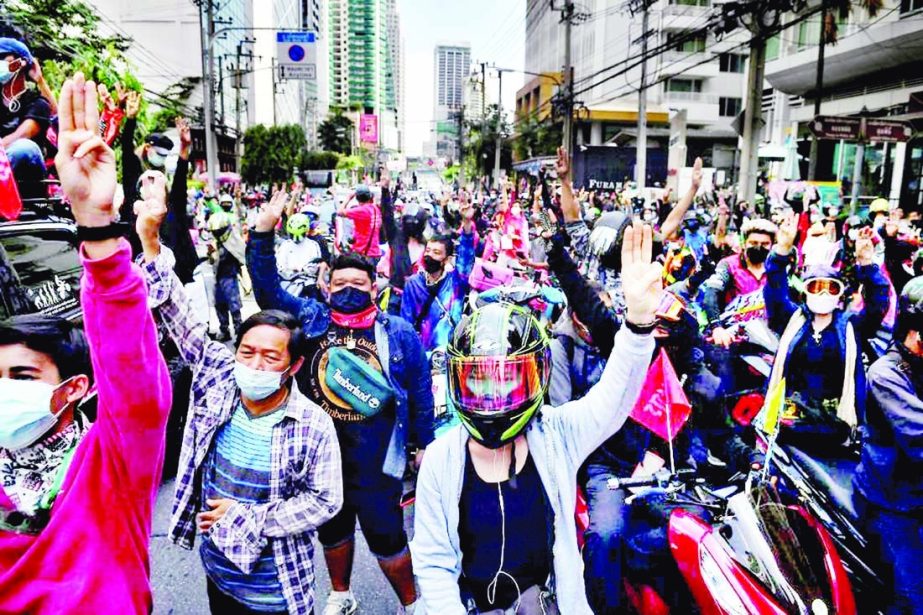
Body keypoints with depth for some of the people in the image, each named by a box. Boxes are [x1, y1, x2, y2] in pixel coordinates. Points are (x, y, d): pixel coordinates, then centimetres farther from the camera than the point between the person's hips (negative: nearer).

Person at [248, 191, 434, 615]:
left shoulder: (399, 333, -3)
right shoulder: (310, 321, 0)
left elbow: (421, 393, 2)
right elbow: (267, 289, -4)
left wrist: (426, 445, 4)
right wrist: (263, 232, -14)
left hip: (376, 460, -3)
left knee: (386, 537, 6)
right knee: (332, 531, 22)